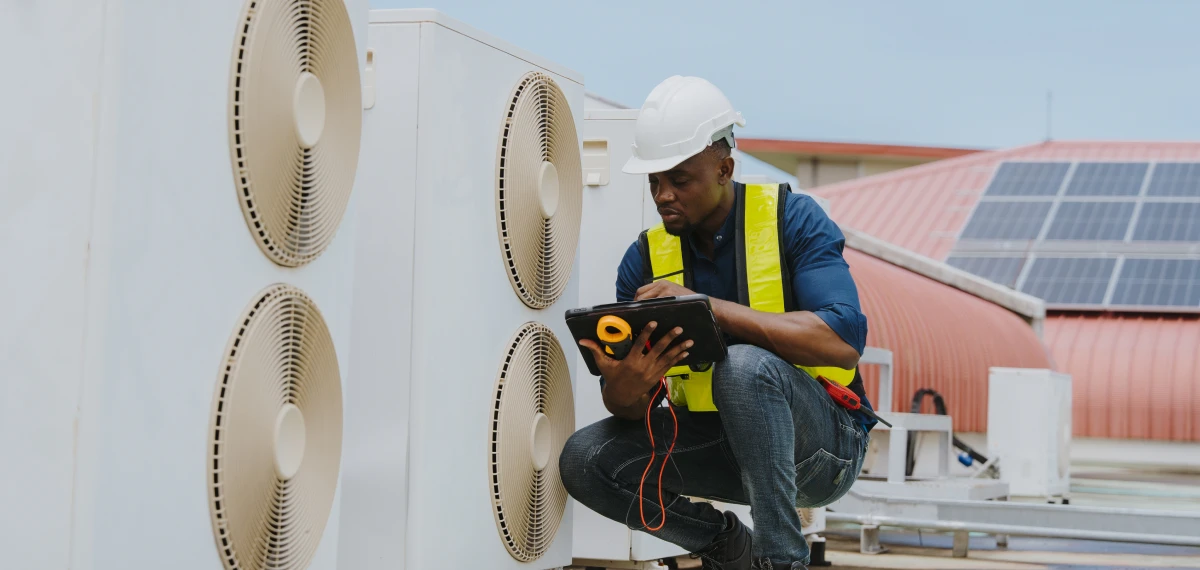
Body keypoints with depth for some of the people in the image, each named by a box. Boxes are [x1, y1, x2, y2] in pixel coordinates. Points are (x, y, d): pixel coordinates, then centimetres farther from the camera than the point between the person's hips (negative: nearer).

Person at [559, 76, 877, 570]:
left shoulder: (790, 219, -12)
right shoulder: (647, 257, 0)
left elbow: (844, 339, -28)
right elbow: (629, 410, -2)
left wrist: (709, 306, -32)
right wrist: (624, 385, -28)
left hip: (822, 444, -5)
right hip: (720, 446, 5)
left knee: (743, 366, -34)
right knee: (585, 460, -15)